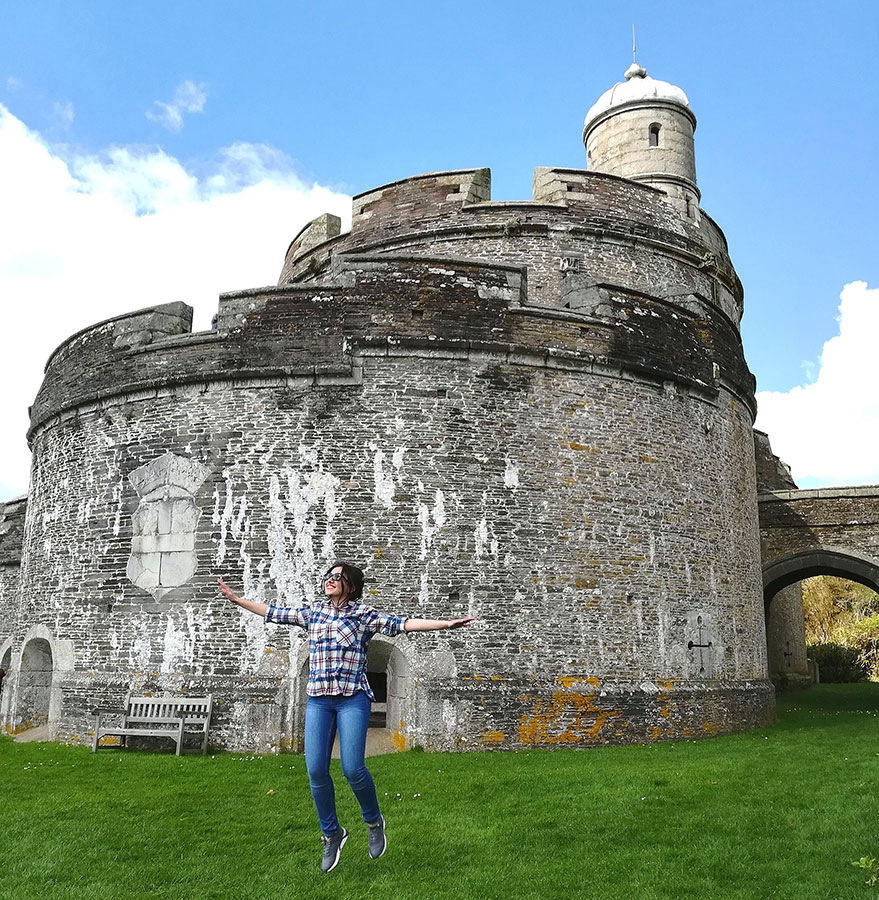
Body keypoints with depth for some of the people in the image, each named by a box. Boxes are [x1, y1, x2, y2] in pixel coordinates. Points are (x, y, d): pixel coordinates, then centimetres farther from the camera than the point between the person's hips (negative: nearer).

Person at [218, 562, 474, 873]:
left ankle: (374, 821, 18)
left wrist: (445, 623, -20)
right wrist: (237, 599, 20)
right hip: (318, 700, 4)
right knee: (316, 770, -3)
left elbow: (403, 624, -9)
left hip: (353, 699, -4)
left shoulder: (365, 614, 1)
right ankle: (332, 834, 20)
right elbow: (274, 613, 19)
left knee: (352, 768, -12)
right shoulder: (312, 612, 13)